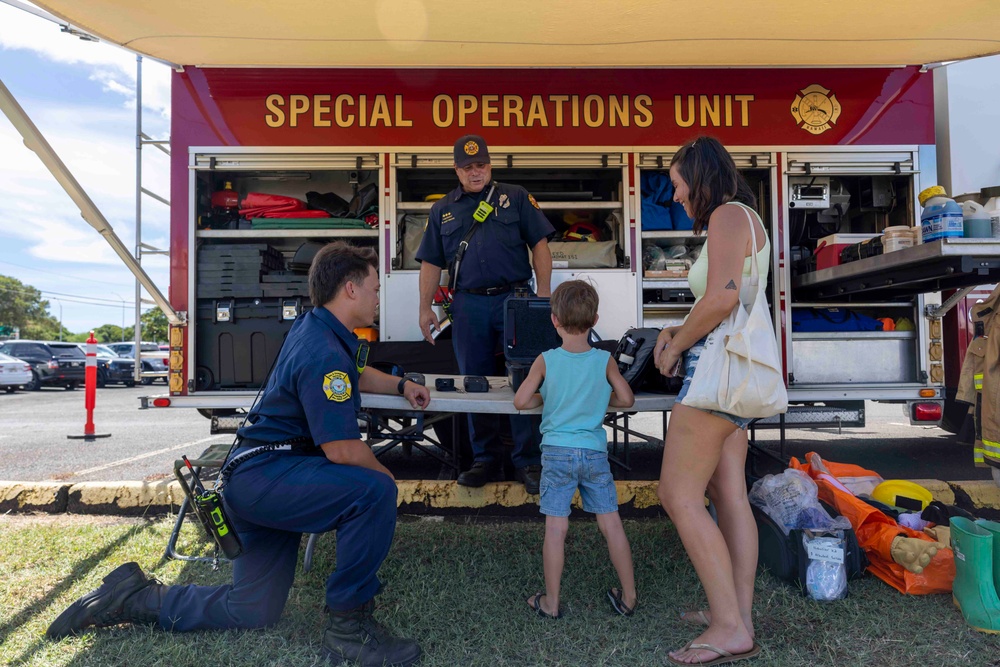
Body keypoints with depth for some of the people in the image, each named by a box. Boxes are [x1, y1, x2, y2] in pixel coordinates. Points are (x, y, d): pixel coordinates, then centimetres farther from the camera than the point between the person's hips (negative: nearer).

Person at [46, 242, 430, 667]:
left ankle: (134, 596, 24)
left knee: (252, 612, 14)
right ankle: (349, 624, -14)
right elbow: (341, 449, -25)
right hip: (263, 475, -10)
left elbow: (358, 375, 32)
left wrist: (401, 386, 18)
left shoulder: (317, 327, 11)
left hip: (254, 479, 10)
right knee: (374, 491, -28)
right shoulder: (324, 352, -22)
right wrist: (384, 475, -7)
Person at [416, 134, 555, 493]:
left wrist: (543, 294, -6)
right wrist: (425, 308, 6)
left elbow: (540, 245, 3)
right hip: (468, 305, 2)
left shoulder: (515, 198, 9)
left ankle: (527, 460, 10)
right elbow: (431, 263, 14)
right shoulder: (442, 210, 15)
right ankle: (485, 459, 20)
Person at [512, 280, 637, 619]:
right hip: (595, 452, 2)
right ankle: (629, 596, 24)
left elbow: (520, 401, -6)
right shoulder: (605, 360, -2)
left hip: (557, 452, -1)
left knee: (556, 528, 4)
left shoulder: (545, 361, -6)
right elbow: (627, 399, 4)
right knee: (611, 524, 11)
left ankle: (551, 602, 15)